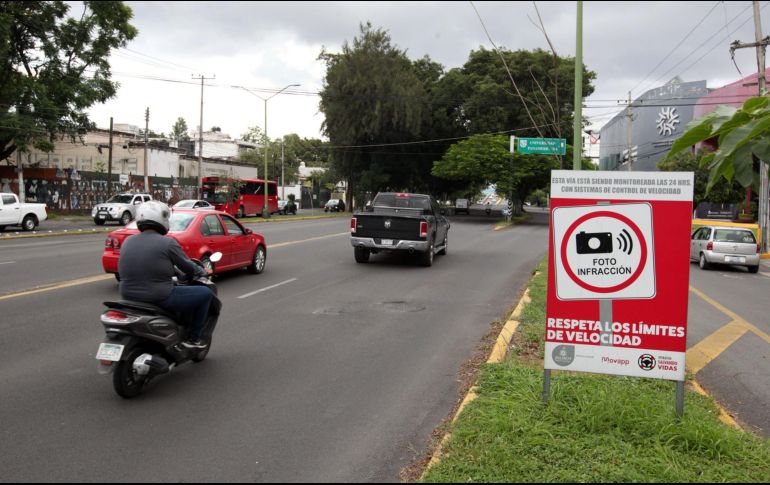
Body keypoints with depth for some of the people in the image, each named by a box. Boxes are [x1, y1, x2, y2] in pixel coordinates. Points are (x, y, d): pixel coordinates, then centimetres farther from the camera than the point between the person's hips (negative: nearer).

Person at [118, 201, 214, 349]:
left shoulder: (128, 242, 6)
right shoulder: (167, 243, -13)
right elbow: (187, 267, -4)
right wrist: (203, 272, 16)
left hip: (130, 298, 8)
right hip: (160, 299, -8)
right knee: (206, 293, 7)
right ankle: (193, 338, 12)